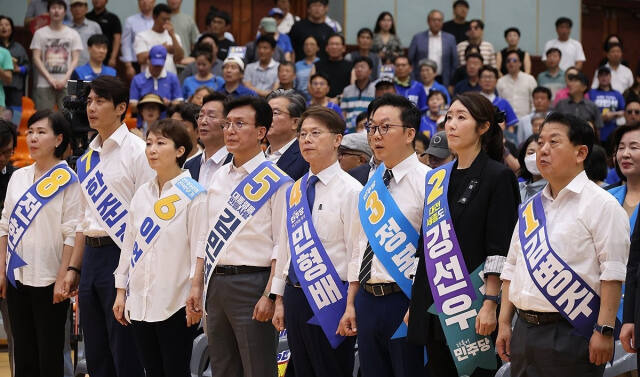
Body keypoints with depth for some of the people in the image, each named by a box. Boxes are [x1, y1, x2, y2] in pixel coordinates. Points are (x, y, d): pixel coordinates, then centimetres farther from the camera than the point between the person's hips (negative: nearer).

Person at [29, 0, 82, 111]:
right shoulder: (40, 33, 9)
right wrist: (49, 78, -7)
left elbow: (75, 59, 6)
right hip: (44, 84, 0)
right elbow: (36, 58, 4)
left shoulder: (73, 34, 11)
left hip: (67, 84, 0)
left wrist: (65, 79, -7)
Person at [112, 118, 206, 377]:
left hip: (176, 303, -6)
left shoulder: (193, 194, -6)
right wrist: (121, 292, 12)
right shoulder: (142, 193, 12)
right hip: (140, 302, 6)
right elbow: (129, 244, 15)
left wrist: (195, 297, -15)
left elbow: (200, 249, -10)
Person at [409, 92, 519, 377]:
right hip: (434, 305, 6)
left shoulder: (497, 176, -5)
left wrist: (490, 305, -18)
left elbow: (500, 250, -11)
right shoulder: (437, 179, 13)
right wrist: (414, 303, 13)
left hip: (474, 307, -6)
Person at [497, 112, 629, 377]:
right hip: (524, 332, 7)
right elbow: (511, 269, 19)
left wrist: (604, 330, -18)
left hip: (570, 335, -7)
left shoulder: (600, 204, -5)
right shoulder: (530, 208, 16)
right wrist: (504, 323, 12)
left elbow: (612, 274, -12)